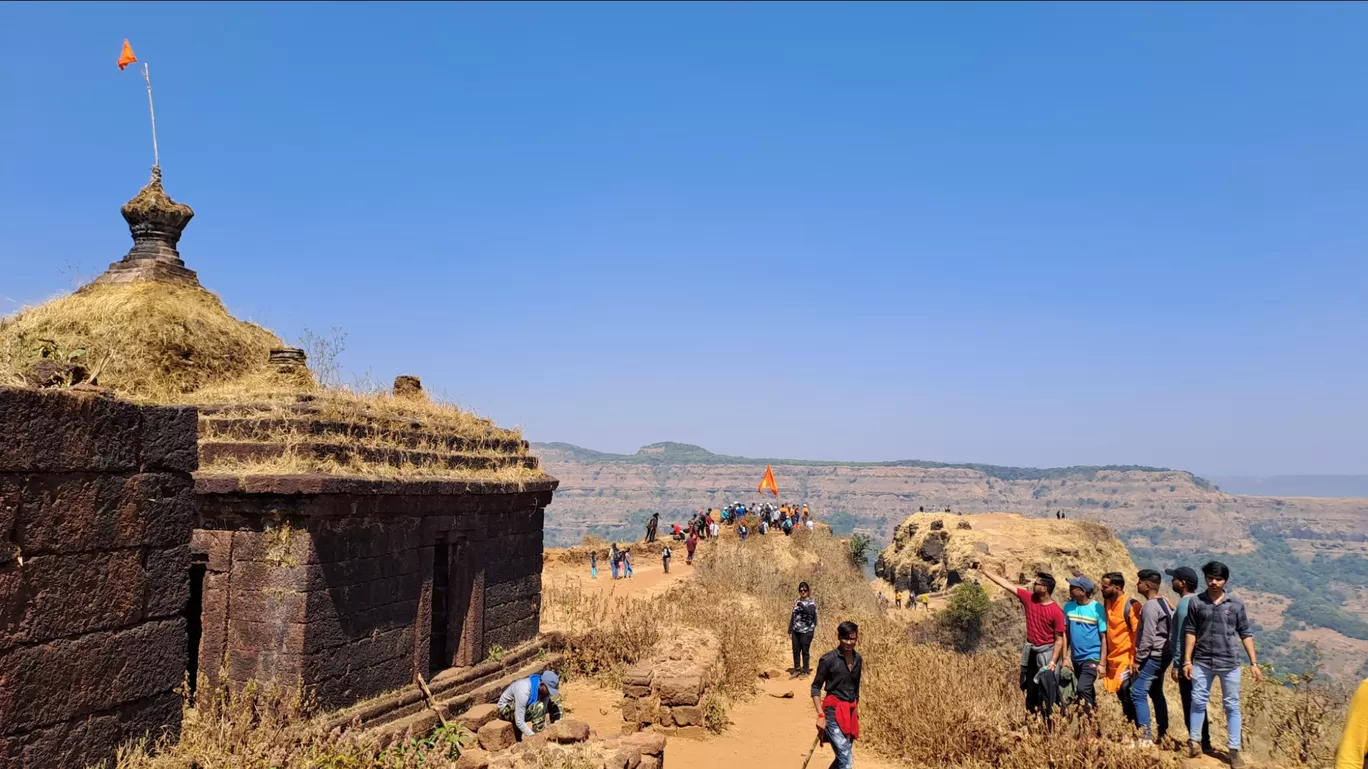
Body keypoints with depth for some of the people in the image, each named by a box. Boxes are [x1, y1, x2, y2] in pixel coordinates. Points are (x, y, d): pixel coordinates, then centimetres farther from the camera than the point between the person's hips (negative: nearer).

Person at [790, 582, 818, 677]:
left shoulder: (811, 603, -5)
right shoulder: (797, 601, 10)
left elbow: (811, 612, -28)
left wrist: (800, 604, -30)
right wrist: (790, 631, 12)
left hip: (806, 631, -5)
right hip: (795, 631, 5)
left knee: (805, 651, 1)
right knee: (796, 651, 9)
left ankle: (805, 671, 14)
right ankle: (797, 669, 23)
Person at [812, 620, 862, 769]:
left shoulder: (857, 659, 6)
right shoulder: (828, 659, -12)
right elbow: (816, 687, -9)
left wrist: (856, 710, 19)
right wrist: (820, 715, -16)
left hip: (850, 712, 7)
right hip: (834, 711, -7)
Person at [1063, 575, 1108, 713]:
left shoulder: (1097, 608, -13)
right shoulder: (1068, 607, 0)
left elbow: (1103, 637, -9)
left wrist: (1102, 663, -12)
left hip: (1091, 657, -5)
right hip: (1075, 658, 5)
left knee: (1083, 688, -17)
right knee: (1088, 690, 17)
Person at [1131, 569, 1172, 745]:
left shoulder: (1150, 606, -18)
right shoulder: (1163, 602, 11)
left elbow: (1147, 637, -21)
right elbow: (1170, 628, 16)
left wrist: (1138, 659, -16)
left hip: (1152, 656, -10)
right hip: (1163, 655, 10)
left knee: (1138, 693, -10)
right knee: (1156, 693, 19)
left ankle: (1146, 736, -13)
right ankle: (1163, 732, 25)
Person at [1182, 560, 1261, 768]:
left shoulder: (1236, 604, 1)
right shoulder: (1196, 603, 1)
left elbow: (1245, 634, 5)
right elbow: (1190, 632, 3)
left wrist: (1254, 663, 0)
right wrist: (1187, 660, -2)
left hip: (1229, 663, 0)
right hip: (1202, 661, 0)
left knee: (1232, 705, 5)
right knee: (1198, 701, 4)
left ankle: (1234, 750, 11)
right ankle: (1193, 743, 14)